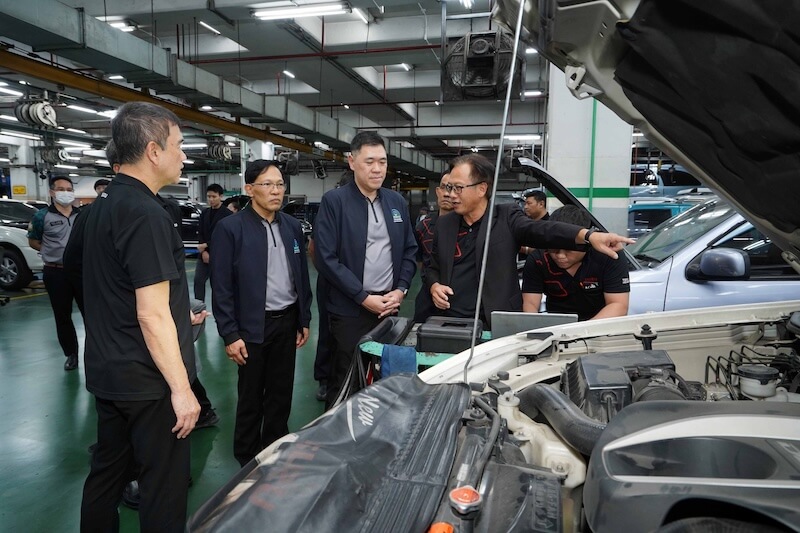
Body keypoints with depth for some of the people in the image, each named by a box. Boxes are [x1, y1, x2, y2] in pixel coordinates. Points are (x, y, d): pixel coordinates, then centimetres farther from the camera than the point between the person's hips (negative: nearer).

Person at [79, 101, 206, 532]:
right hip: (148, 381, -9)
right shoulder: (145, 214, -21)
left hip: (108, 372, 9)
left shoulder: (103, 204, 9)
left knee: (106, 473, 21)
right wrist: (181, 388, -19)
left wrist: (177, 315, 25)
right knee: (163, 485, 6)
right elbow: (151, 315, -24)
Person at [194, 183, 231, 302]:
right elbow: (200, 233, 8)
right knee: (198, 280, 2)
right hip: (204, 254, 5)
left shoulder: (227, 214, -8)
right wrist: (203, 252, -7)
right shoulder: (204, 213, 11)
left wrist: (206, 245, -14)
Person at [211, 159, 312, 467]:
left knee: (281, 394, 15)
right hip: (252, 326, -4)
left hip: (287, 322, 5)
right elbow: (222, 287, -11)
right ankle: (248, 459, 30)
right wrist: (230, 335, -13)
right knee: (251, 397, 11)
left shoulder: (292, 226, 5)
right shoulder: (230, 228, -10)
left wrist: (304, 320, 10)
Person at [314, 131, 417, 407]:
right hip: (350, 311, -4)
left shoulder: (397, 201, 9)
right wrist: (364, 297, -15)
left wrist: (400, 290, -3)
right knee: (344, 385, 8)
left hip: (389, 307, 5)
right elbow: (326, 258, -13)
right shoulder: (334, 201, -8)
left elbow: (410, 250, 12)